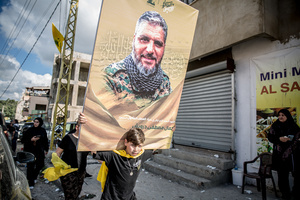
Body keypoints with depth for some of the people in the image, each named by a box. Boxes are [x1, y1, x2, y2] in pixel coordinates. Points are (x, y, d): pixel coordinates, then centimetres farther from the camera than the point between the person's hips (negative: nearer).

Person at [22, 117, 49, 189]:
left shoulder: (43, 131, 2)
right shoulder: (29, 130, -7)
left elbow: (45, 140, 12)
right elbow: (23, 140, -4)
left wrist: (46, 149, 12)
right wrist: (31, 140, -21)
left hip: (40, 151, 3)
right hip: (30, 151, -3)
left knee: (40, 165, 10)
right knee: (30, 167, 0)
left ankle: (34, 177, 38)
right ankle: (31, 183, 14)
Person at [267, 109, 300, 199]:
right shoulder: (275, 126, 6)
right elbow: (270, 137, 5)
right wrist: (279, 139, -13)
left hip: (292, 154, 0)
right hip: (279, 155, 1)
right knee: (282, 174, 4)